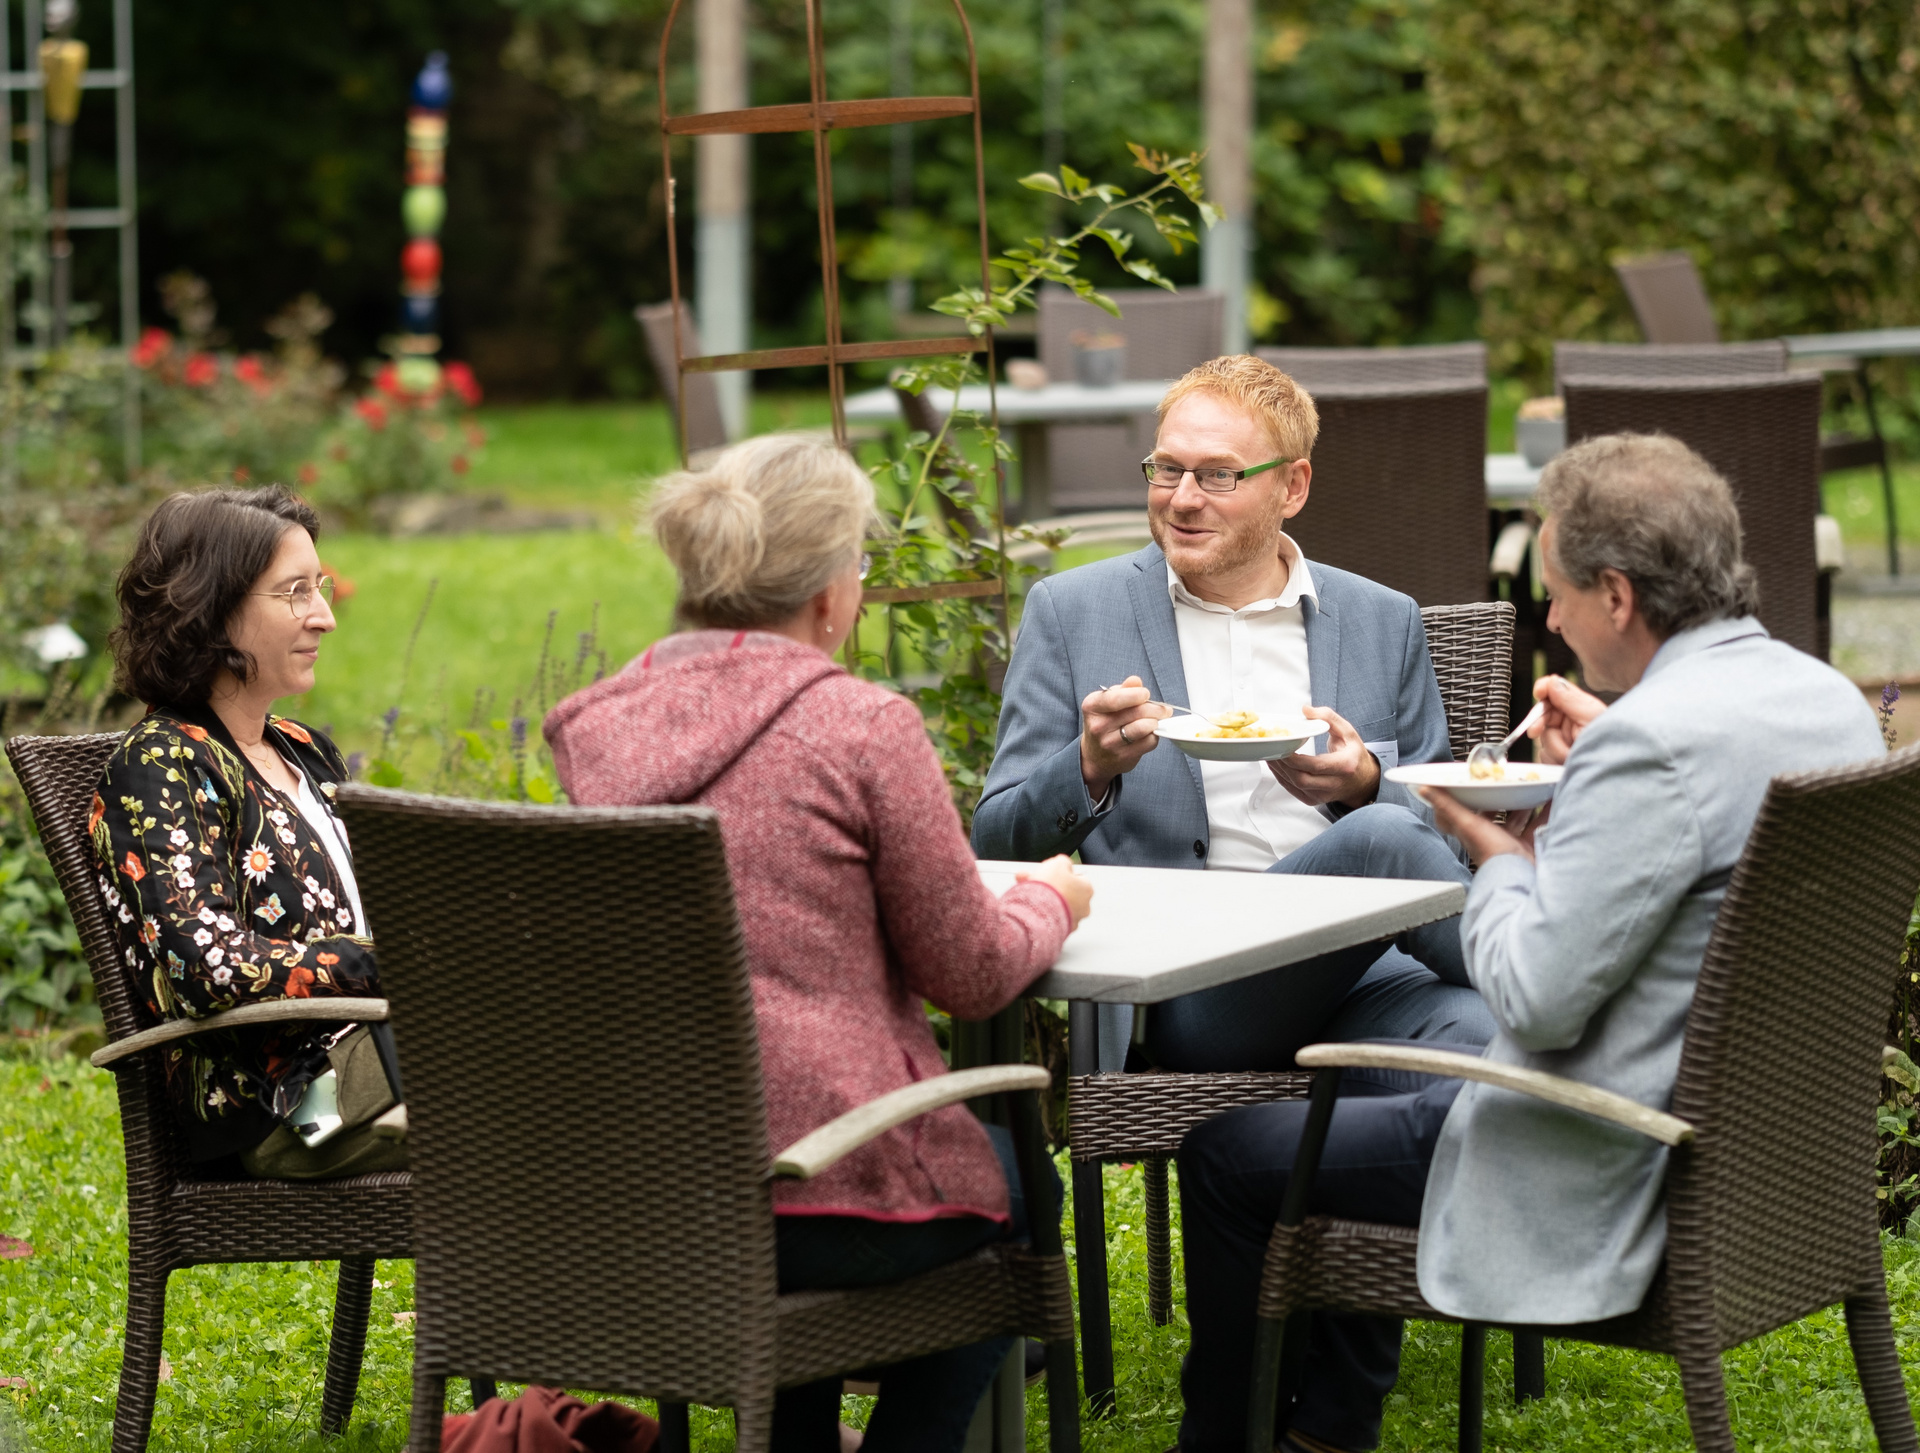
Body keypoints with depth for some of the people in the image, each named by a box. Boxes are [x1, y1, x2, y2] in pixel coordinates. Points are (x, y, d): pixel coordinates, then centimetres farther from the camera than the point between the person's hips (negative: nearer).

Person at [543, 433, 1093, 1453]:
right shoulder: (863, 726, -13)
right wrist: (1051, 901, 15)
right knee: (1008, 1185, 27)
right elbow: (970, 974, -6)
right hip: (811, 1189, -6)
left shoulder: (600, 725, 5)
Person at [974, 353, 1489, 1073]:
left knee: (1475, 1032, -36)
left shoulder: (1383, 623, 16)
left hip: (1354, 971, 2)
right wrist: (1092, 768, -13)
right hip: (1180, 995, -1)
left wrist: (1366, 787, -6)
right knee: (1378, 838, -30)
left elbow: (1445, 834, 17)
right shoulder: (1070, 611, 10)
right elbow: (998, 844, 8)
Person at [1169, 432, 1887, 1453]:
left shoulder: (1655, 742, -27)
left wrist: (1502, 858, -9)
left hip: (1609, 1176, -10)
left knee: (1228, 1151, 5)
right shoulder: (1830, 698, 1)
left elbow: (1537, 1001, -26)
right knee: (1370, 1075, 31)